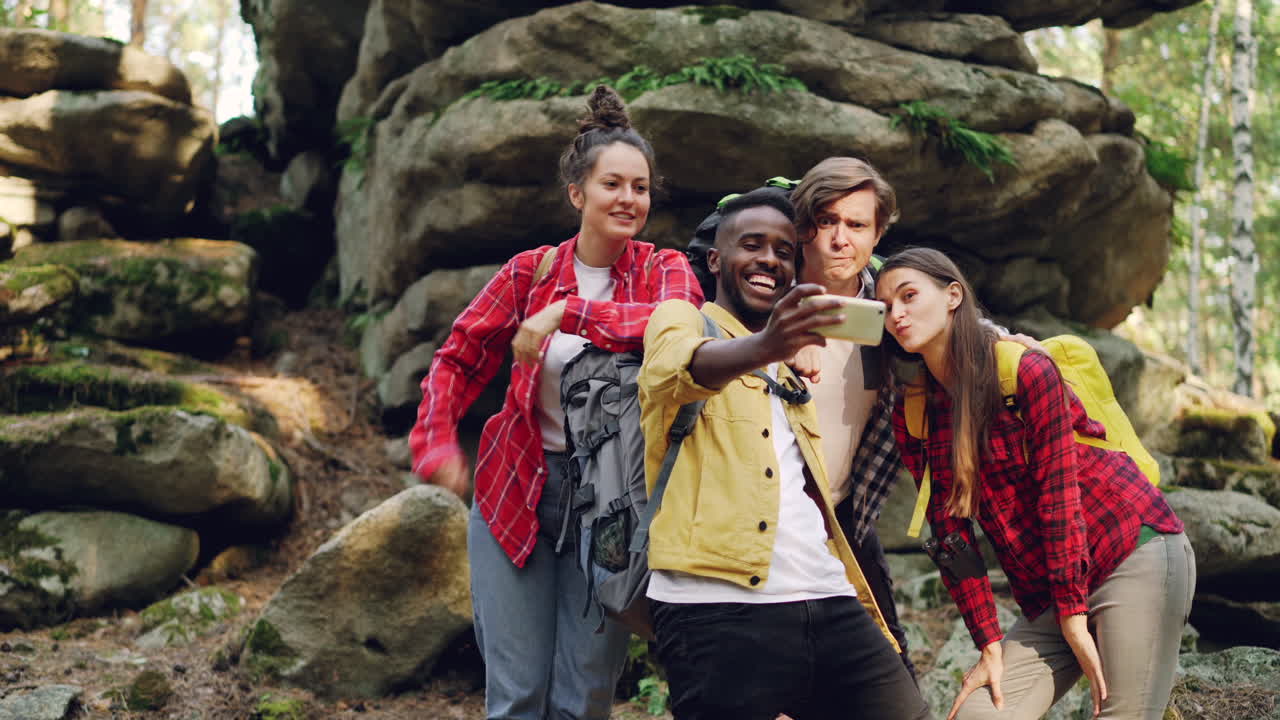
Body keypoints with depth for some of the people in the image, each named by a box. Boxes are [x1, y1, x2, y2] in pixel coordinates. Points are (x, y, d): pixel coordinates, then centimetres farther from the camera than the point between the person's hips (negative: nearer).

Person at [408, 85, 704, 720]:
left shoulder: (664, 270, -3)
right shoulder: (530, 272, 1)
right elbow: (457, 362, 5)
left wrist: (567, 313, -30)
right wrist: (436, 446, -10)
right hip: (517, 491, 1)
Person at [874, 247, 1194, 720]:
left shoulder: (1026, 369, -12)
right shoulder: (912, 414, 5)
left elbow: (1059, 497, -14)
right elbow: (951, 532, 3)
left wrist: (1073, 619, -15)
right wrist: (989, 644, -2)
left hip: (1135, 553, -6)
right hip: (1048, 592, 6)